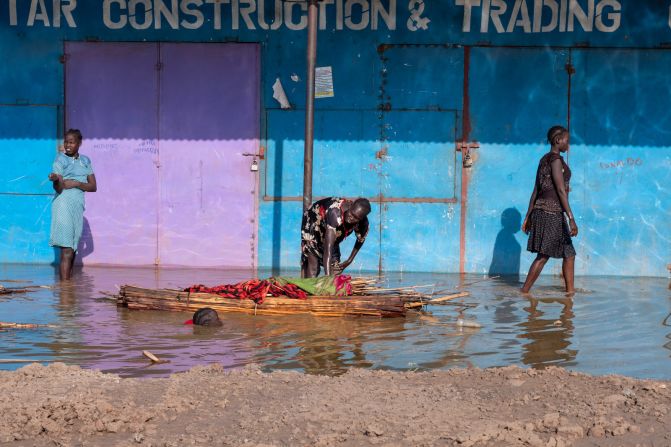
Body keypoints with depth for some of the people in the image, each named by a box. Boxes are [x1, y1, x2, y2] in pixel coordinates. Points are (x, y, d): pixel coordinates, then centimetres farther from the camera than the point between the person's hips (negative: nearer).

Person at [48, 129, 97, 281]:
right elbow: (59, 188, -12)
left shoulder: (85, 161, 13)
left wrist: (77, 184, -8)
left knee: (72, 250, 7)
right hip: (64, 206, -6)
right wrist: (56, 180, -33)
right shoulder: (60, 159, -2)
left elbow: (93, 187, 8)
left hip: (78, 207, 6)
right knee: (67, 252, -14)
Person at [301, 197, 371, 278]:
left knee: (336, 270, -2)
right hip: (312, 225, -5)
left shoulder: (363, 223, -26)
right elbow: (328, 247, -50)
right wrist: (327, 275, -56)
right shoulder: (336, 214, -46)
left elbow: (361, 239, 0)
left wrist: (349, 261, -3)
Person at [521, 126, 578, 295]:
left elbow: (535, 190, 16)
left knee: (569, 254, 12)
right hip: (551, 213, -10)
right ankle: (524, 292, -4)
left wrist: (528, 217, 18)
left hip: (541, 211, 10)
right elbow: (561, 190, -18)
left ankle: (570, 290, 13)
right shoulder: (555, 159, -12)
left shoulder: (544, 160, 16)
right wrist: (571, 219, -21)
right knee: (544, 255, -6)